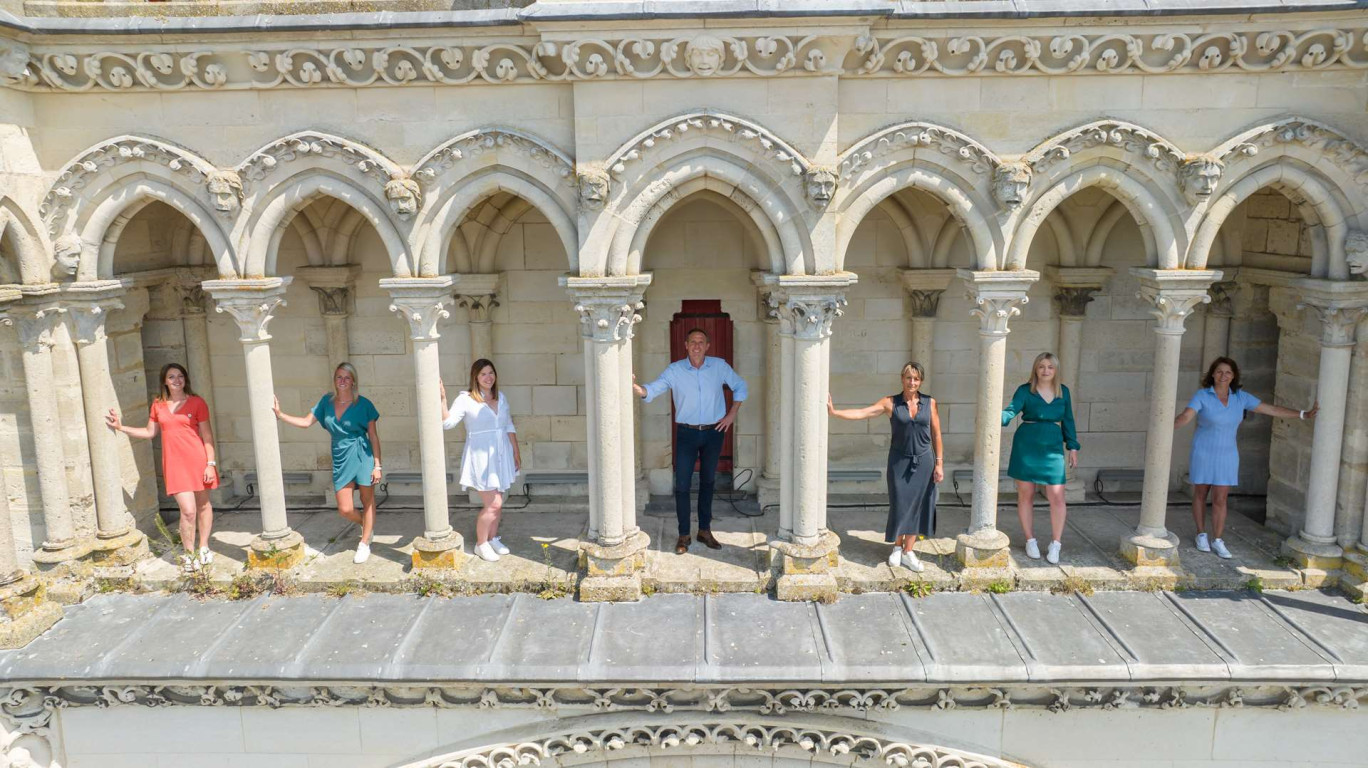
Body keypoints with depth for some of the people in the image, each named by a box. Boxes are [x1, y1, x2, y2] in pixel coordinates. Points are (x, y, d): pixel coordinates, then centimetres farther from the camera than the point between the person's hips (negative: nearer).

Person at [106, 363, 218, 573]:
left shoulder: (197, 402, -2)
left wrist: (211, 463, -7)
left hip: (198, 461, -1)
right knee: (188, 511, -8)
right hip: (174, 464, 1)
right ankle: (189, 554, 8)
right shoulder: (158, 405, 8)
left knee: (203, 505, 10)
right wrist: (121, 427, 14)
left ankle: (203, 548, 27)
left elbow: (207, 435, -2)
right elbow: (149, 432, 20)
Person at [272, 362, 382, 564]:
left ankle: (364, 544, 24)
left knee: (367, 502, 7)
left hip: (362, 457, -3)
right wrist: (281, 415, 1)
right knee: (345, 510, 2)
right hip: (340, 460, 4)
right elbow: (306, 422, 10)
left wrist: (377, 465, -8)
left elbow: (374, 436, -6)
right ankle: (367, 525, 35)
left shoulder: (363, 404, -7)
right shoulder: (327, 401, 4)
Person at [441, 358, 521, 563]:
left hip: (501, 455, 6)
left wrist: (516, 453, 14)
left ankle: (493, 538, 32)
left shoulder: (501, 397, 8)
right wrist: (442, 399, -33)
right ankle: (481, 544, 13)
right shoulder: (465, 399, -10)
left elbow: (509, 427, 15)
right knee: (493, 504, -7)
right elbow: (447, 422, -22)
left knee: (497, 502, 13)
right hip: (480, 457, -6)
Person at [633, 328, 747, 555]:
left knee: (708, 482, 13)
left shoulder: (720, 366, -3)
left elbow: (740, 386, 11)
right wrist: (636, 388, -41)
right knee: (682, 484, -2)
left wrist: (732, 414, 2)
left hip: (714, 432, 1)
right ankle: (683, 535, 10)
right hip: (686, 433, -1)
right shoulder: (674, 370, -8)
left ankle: (705, 530, 26)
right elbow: (652, 390, -19)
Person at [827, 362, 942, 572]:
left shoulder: (930, 402, 0)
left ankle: (908, 552, 16)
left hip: (923, 461, 1)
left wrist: (939, 463, 2)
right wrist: (834, 412, -23)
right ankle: (897, 547, 22)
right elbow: (861, 413, -12)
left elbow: (936, 434, 4)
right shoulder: (890, 403, -5)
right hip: (899, 460, -1)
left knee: (917, 504, 5)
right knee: (899, 503, 2)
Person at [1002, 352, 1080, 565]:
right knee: (1026, 495, 6)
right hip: (1027, 446, -2)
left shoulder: (1063, 391, 8)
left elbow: (1068, 421, 14)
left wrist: (1073, 447, 10)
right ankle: (1030, 541, 21)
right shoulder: (1025, 390, -2)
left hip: (1052, 447, 2)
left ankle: (1055, 544, 10)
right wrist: (999, 418, -37)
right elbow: (1011, 410, -15)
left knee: (1057, 497, -5)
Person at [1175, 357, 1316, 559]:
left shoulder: (1240, 397, -2)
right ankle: (1201, 535, 26)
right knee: (1200, 495, 10)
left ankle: (1217, 540, 12)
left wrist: (1304, 414, -2)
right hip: (1203, 453, -2)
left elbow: (1271, 410, 1)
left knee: (1220, 500, 1)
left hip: (1226, 456, 3)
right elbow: (1185, 417, -28)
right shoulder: (1202, 395, -14)